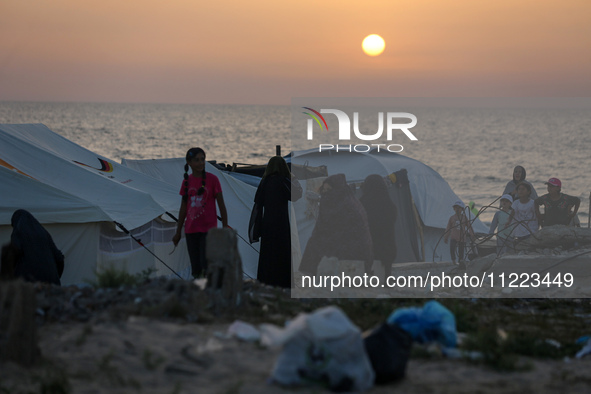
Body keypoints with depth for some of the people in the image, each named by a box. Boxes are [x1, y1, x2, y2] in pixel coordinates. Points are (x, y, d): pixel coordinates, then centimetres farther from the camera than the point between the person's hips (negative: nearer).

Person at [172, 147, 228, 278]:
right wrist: (178, 232, 16)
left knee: (206, 267, -12)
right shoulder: (186, 182, 8)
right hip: (191, 230, 4)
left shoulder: (212, 179, -3)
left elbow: (221, 205, -1)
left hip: (208, 229, -4)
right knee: (195, 269, 5)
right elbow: (183, 209, 15)